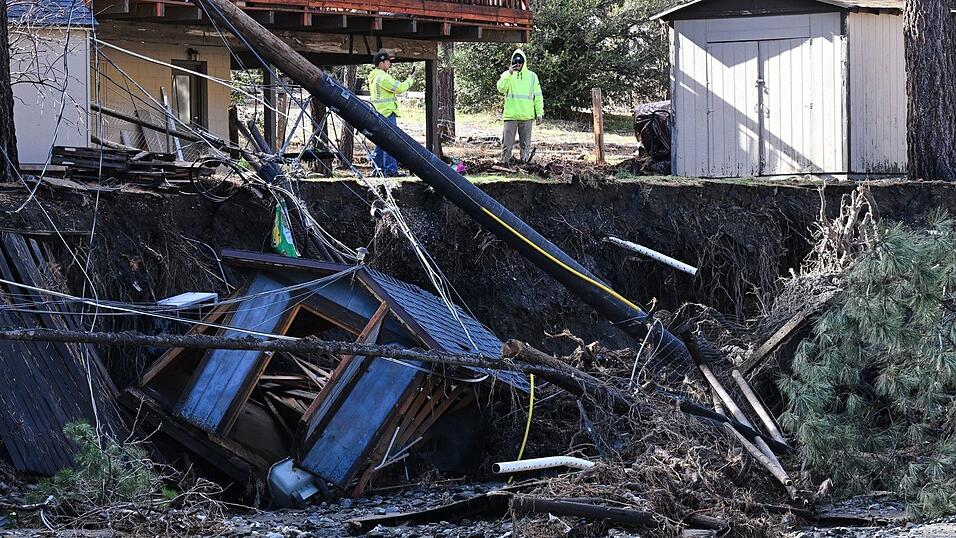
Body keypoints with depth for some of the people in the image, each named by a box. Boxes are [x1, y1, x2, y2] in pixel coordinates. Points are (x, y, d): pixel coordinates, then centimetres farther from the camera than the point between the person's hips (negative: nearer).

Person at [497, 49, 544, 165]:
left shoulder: (532, 76, 10)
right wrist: (509, 74, -19)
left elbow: (538, 96, 12)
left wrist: (539, 113, 6)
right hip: (510, 116, -1)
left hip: (526, 116, 1)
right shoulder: (507, 75, 7)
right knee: (507, 143, -4)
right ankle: (504, 163, 0)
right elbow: (501, 88, -11)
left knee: (525, 144, 4)